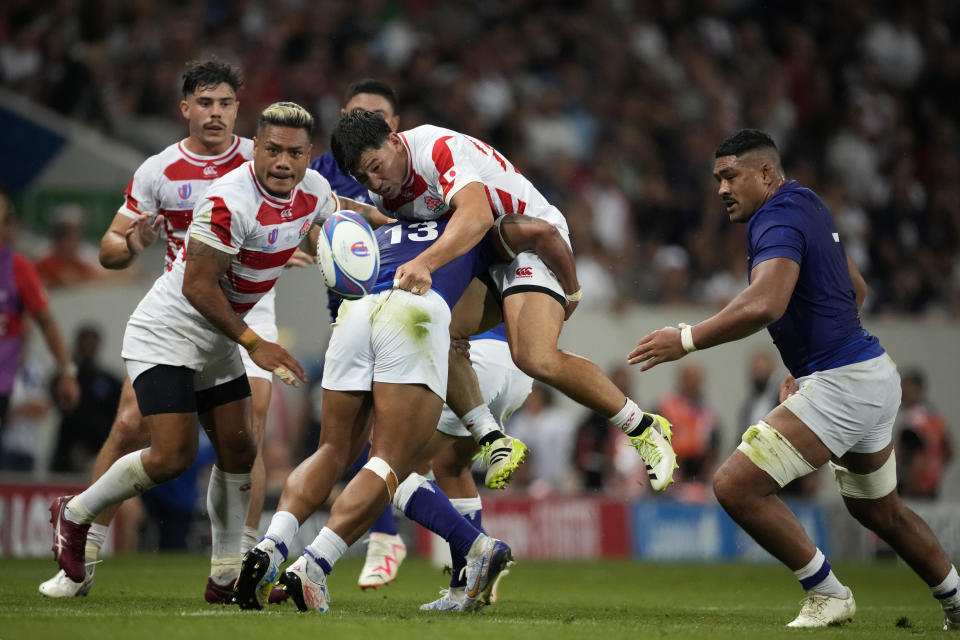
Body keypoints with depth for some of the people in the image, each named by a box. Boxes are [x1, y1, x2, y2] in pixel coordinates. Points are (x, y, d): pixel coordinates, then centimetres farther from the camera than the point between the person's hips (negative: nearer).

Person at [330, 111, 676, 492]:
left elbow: (477, 217, -46)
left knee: (536, 358, -27)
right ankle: (493, 440, -8)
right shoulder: (381, 190, -1)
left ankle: (645, 429, -11)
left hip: (532, 237, -9)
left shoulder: (440, 149, -29)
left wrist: (425, 263, -58)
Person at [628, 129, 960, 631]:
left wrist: (686, 340, -30)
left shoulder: (779, 218, -16)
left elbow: (764, 304, -35)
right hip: (874, 378, 11)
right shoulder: (807, 204, 15)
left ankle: (827, 596, -4)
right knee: (880, 511, 27)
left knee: (736, 486, -13)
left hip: (839, 384, -11)